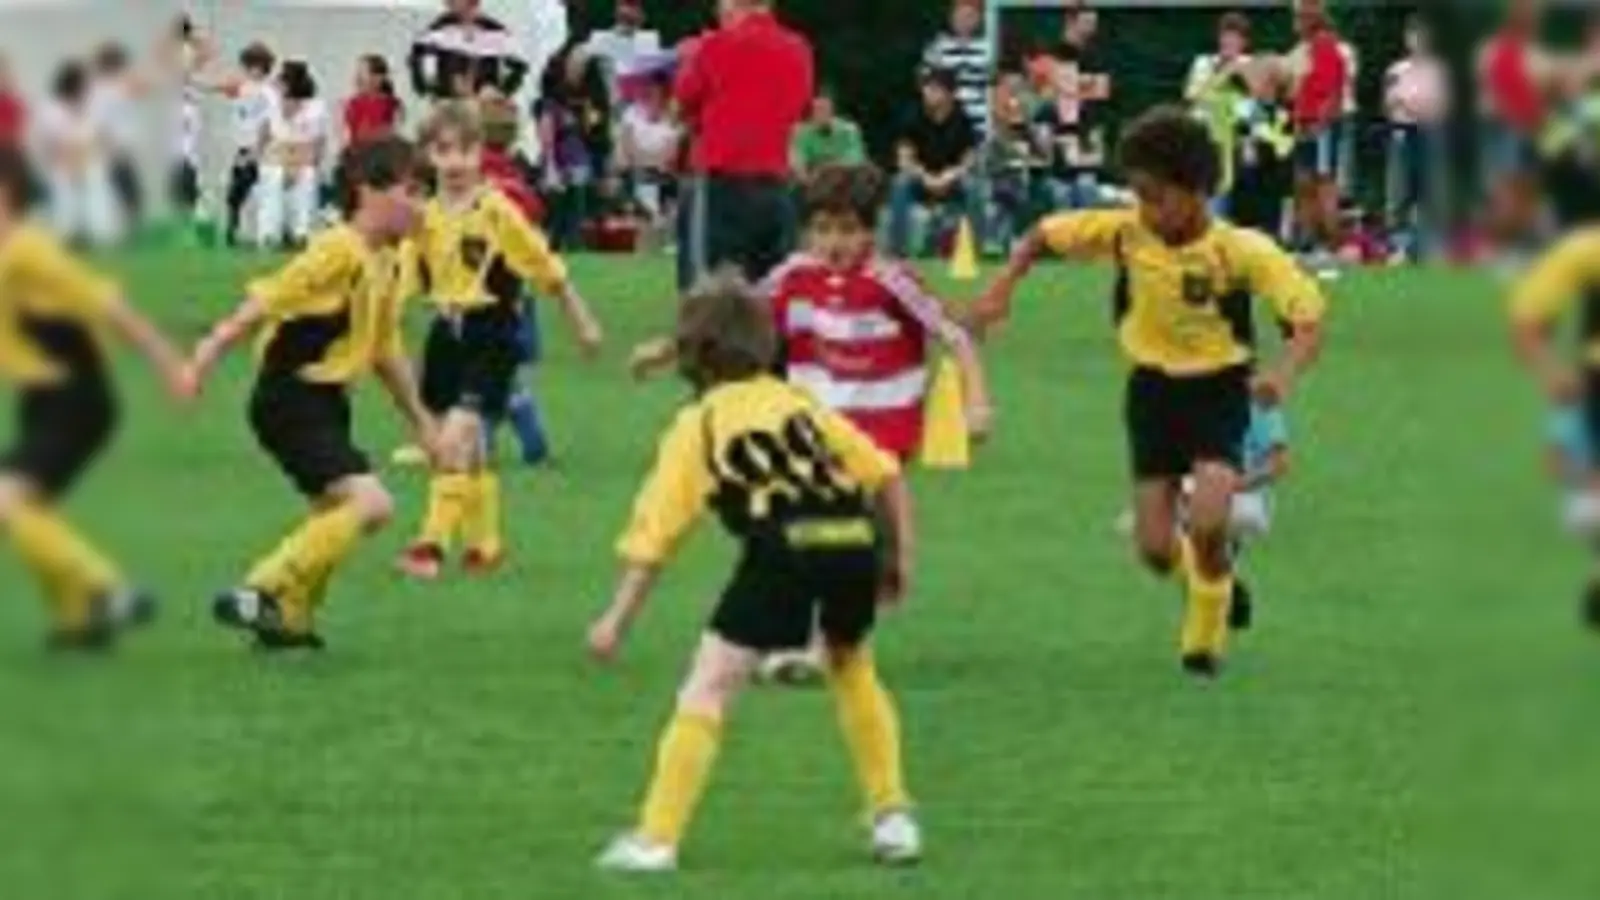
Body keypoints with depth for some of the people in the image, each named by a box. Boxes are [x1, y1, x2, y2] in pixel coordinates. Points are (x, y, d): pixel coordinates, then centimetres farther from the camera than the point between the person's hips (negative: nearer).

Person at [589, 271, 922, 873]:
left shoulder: (697, 425, 15)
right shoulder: (799, 403, 27)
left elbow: (657, 529, 9)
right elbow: (886, 475, 20)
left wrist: (618, 618, 10)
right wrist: (900, 555, 25)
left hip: (783, 545, -4)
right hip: (854, 537, 4)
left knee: (709, 686, 2)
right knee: (852, 667, 31)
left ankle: (656, 840, -4)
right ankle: (893, 817, 28)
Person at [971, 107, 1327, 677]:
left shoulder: (1241, 250, -22)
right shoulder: (1125, 232, -12)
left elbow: (1308, 319, -24)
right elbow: (1045, 236, 4)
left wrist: (1284, 375, -42)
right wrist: (1002, 290, -7)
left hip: (1219, 390, -3)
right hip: (1153, 389, 3)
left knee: (1207, 523, -23)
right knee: (1155, 548, -2)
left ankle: (1205, 640, 4)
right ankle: (1206, 579, 35)